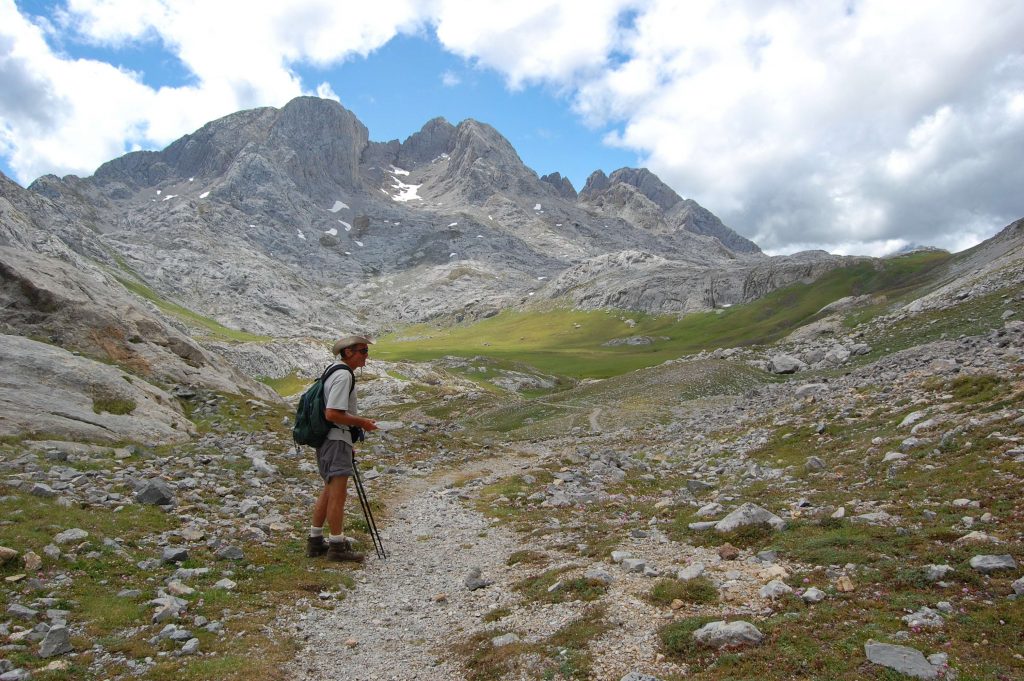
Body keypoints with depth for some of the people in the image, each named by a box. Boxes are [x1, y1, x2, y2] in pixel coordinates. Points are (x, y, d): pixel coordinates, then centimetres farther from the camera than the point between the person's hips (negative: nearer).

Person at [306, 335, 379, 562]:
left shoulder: (336, 372, 16)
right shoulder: (343, 376, -17)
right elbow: (332, 414, -23)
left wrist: (348, 444, 23)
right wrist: (362, 422, -13)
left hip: (328, 440, 11)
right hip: (336, 440, -11)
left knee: (329, 491, 18)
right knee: (338, 494, -5)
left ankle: (315, 542, 26)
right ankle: (337, 547, 2)